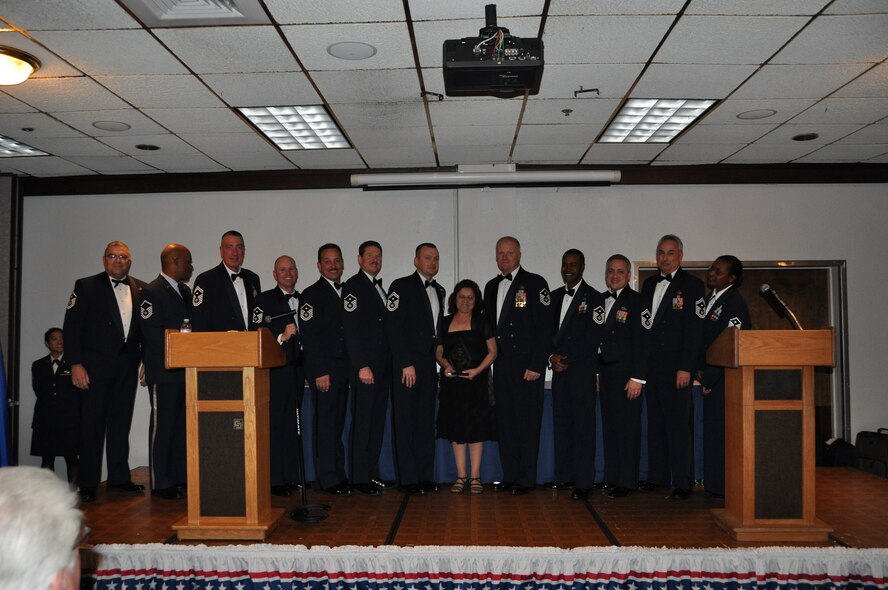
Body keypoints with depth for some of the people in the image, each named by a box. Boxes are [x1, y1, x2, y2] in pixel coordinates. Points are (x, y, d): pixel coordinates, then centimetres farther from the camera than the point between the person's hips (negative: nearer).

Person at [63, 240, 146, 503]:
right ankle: (87, 483, 7)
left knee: (121, 422, 10)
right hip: (96, 365, -3)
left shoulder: (141, 289, 9)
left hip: (127, 364, 4)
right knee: (92, 424, 0)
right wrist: (76, 364, -11)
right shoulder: (86, 286, 0)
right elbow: (71, 327, -4)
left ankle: (119, 477, 20)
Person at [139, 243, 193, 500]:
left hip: (186, 370, 8)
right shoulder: (152, 292, -8)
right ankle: (160, 483, 6)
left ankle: (181, 477, 19)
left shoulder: (185, 291, 17)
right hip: (164, 372, -8)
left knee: (183, 425, 11)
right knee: (162, 425, -1)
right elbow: (152, 333, -16)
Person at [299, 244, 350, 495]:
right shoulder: (312, 294, -4)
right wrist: (320, 372, -16)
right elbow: (309, 337, -11)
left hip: (343, 368, 6)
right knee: (326, 424, -4)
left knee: (337, 424, 11)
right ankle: (329, 479, 2)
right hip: (323, 370, -6)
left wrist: (351, 368, 9)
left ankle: (339, 474, 18)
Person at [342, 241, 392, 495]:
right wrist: (362, 366, -18)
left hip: (383, 365, 8)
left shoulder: (380, 288, 20)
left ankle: (372, 471, 19)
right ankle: (360, 477, 3)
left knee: (377, 420, 10)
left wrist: (388, 363, 10)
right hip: (365, 365, -8)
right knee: (363, 421, -4)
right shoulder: (353, 286, -6)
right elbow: (351, 329, -13)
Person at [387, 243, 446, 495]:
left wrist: (439, 361, 6)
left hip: (429, 364, 6)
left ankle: (425, 475, 15)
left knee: (426, 421, 9)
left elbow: (438, 328, 16)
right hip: (407, 364, -6)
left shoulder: (438, 290, 17)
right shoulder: (401, 286, -4)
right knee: (406, 422, -1)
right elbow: (394, 328, -11)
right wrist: (406, 364, -15)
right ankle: (408, 478, 5)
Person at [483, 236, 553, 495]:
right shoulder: (491, 286, 16)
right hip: (500, 364, 6)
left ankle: (526, 478, 7)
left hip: (527, 365, -6)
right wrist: (490, 359, 8)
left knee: (527, 422, -2)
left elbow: (544, 327, -9)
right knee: (505, 422, 9)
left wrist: (536, 365, -14)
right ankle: (510, 476, 17)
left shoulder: (535, 283, -3)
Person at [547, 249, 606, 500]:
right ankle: (564, 475, 19)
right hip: (559, 367, 6)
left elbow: (593, 337, -10)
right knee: (561, 422, 9)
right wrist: (553, 355, -2)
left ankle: (583, 482, 0)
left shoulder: (593, 298, -4)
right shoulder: (555, 296, 16)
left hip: (582, 369, -6)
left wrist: (566, 358, -12)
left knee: (583, 425, -4)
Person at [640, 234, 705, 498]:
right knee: (655, 422, 10)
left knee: (677, 424, -4)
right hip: (651, 364, 6)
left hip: (675, 366, -6)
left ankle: (681, 482, 2)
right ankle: (657, 476, 19)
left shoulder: (692, 285, -4)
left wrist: (686, 368, -16)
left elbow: (694, 330, -10)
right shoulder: (649, 284, 15)